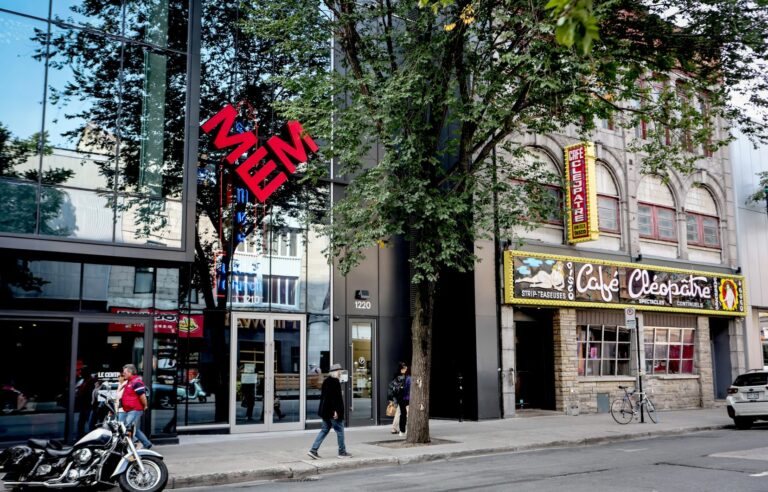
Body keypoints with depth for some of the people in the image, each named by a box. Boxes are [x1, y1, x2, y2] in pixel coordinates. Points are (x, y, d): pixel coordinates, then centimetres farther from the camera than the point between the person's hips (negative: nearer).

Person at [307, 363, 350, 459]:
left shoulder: (326, 381, 13)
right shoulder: (335, 381, -16)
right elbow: (335, 397, -22)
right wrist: (335, 410, -22)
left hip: (325, 411, 9)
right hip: (332, 411, -9)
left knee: (325, 430, 13)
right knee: (340, 431, 3)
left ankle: (313, 450, 7)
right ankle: (342, 452, 12)